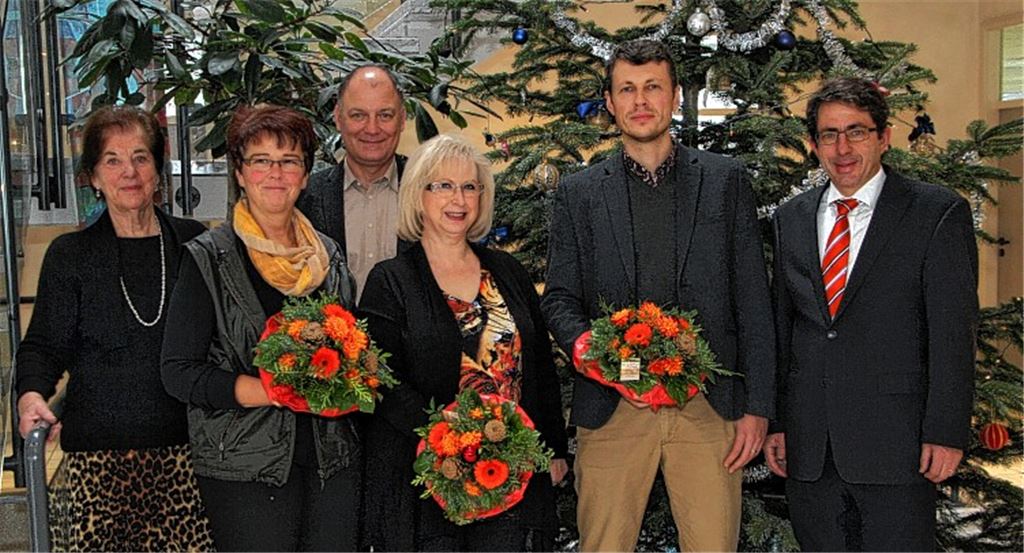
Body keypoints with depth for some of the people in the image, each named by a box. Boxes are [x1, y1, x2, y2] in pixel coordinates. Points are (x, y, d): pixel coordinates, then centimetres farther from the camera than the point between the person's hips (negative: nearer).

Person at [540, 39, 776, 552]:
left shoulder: (725, 180, 9)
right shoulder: (578, 192, 10)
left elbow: (753, 302, 6)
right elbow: (558, 298, 9)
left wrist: (757, 407, 0)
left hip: (709, 408, 0)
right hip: (611, 408, 1)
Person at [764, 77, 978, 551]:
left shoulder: (938, 213, -2)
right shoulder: (791, 219, 11)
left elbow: (953, 330, -6)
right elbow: (781, 327, 12)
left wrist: (946, 432, -12)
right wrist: (774, 422, 8)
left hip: (895, 441, -4)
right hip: (808, 446, 4)